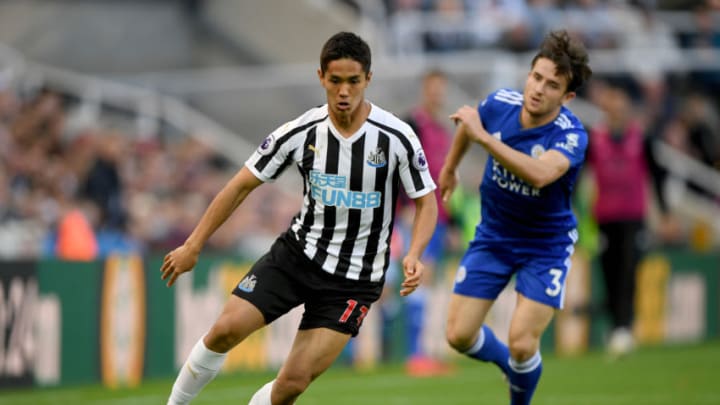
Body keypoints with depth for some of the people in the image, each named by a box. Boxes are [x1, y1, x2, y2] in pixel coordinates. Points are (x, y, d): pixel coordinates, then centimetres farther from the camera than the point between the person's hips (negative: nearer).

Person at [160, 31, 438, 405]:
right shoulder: (301, 133, -8)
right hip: (298, 252, 2)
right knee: (226, 329, -16)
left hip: (354, 279, -2)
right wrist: (193, 246, 0)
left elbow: (426, 202, -2)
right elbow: (242, 185, 1)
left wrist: (413, 256, -20)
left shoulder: (397, 138, -13)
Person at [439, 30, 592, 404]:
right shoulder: (499, 104, -14)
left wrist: (483, 137, -48)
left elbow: (540, 174, -49)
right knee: (459, 335, 0)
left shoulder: (571, 135, -27)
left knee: (522, 345, -14)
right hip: (493, 236, 4)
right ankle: (509, 364, 34)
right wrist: (450, 167, 28)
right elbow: (469, 124, 13)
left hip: (546, 245, -4)